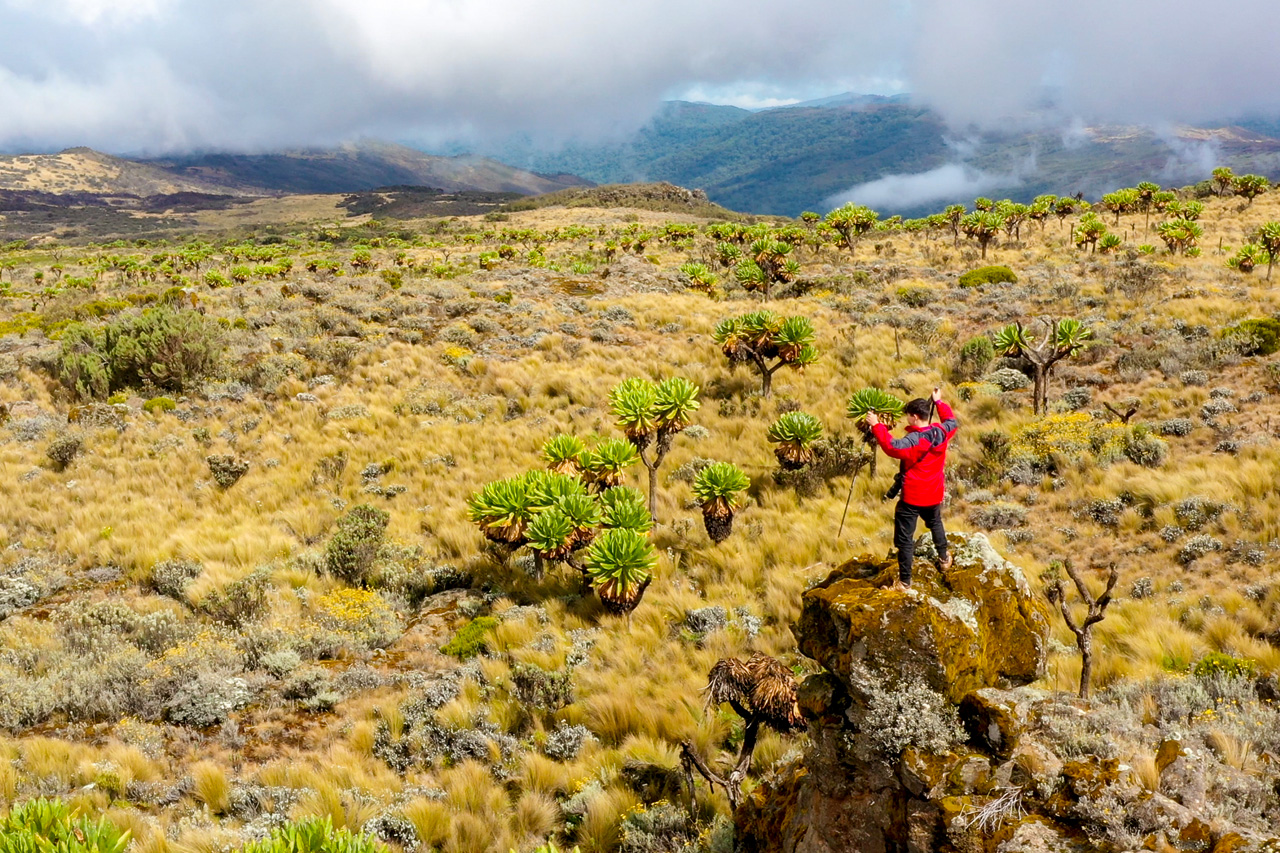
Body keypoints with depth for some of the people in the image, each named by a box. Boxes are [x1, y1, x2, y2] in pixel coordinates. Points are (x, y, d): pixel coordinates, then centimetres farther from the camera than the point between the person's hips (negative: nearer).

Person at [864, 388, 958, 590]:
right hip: (934, 495, 7)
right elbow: (953, 421, 19)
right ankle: (944, 559, 49)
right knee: (935, 524, 35)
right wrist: (939, 402, 30)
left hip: (912, 498, -7)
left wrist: (876, 426, -35)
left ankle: (904, 580, 3)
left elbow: (891, 446, -40)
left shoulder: (914, 441, -25)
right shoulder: (941, 432, -4)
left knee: (905, 539, 1)